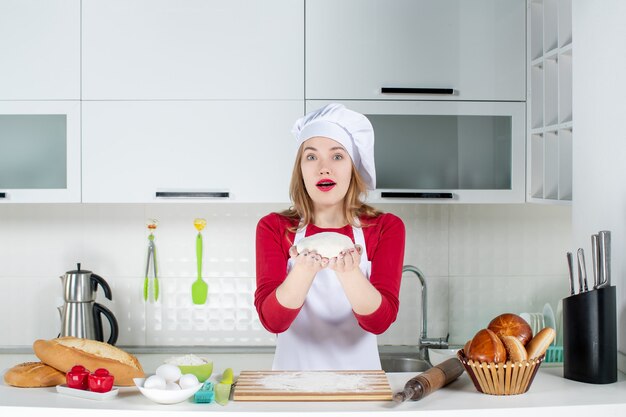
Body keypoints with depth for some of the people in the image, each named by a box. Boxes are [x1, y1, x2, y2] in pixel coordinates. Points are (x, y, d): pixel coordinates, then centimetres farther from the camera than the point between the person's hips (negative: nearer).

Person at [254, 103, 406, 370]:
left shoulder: (386, 228, 0)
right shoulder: (273, 228, 0)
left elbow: (379, 321, -9)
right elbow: (272, 320, -10)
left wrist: (349, 271, -26)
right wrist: (305, 269, -27)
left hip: (358, 372, 0)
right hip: (294, 372, 0)